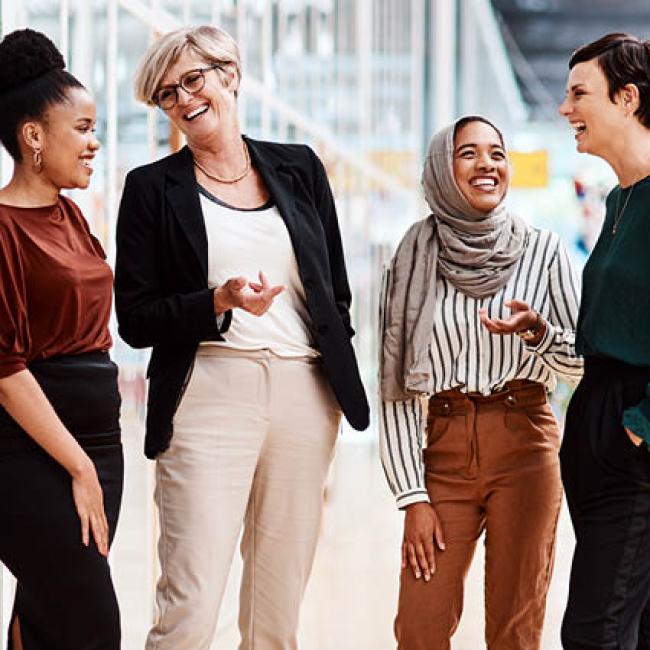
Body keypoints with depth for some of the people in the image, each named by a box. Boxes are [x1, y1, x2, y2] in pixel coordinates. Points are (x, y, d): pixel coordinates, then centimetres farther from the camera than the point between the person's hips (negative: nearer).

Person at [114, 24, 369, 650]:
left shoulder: (300, 169, 12)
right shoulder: (152, 188, 4)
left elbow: (337, 290, 17)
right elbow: (134, 318, 0)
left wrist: (342, 382, 11)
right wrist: (220, 302, -15)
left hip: (305, 394, 3)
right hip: (208, 395, -3)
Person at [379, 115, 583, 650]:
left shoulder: (543, 250, 3)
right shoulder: (415, 262, 4)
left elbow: (580, 362, 6)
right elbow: (397, 388, 4)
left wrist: (536, 331, -16)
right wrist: (412, 497, -3)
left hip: (524, 445, -1)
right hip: (446, 449, 1)